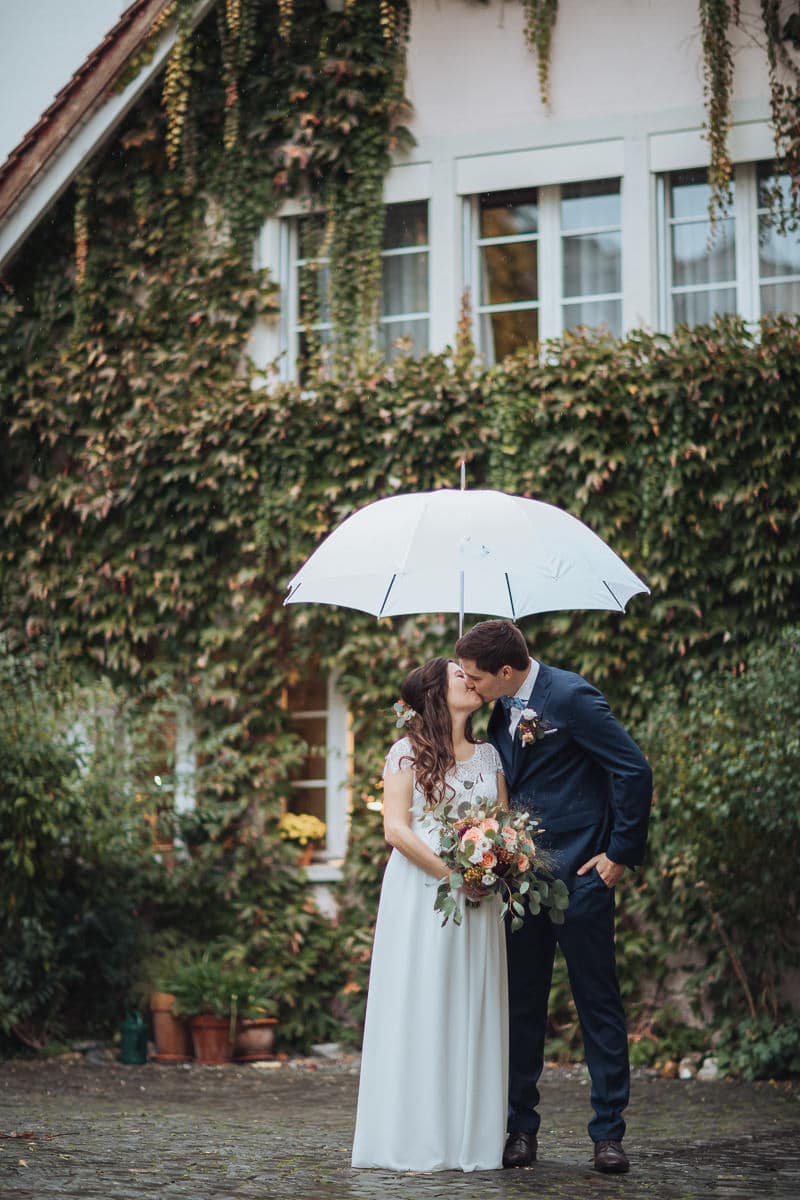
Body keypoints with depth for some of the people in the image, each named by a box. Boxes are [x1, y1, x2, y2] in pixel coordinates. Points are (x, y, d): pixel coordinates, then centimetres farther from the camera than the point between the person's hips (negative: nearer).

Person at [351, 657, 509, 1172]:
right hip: (419, 893, -4)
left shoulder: (488, 755, 15)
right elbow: (396, 829, -7)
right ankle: (415, 1141, -1)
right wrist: (452, 873, -16)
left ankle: (470, 1139, 5)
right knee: (419, 1009, -4)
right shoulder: (408, 753, 1)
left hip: (477, 900, 4)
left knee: (472, 1013, 2)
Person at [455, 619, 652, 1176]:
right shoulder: (503, 710, 10)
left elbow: (634, 769, -14)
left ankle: (609, 1133, 5)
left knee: (599, 1002, 0)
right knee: (521, 1004, 8)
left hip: (579, 875, -7)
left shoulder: (571, 697, -13)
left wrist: (622, 854, -12)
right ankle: (521, 1128, 15)